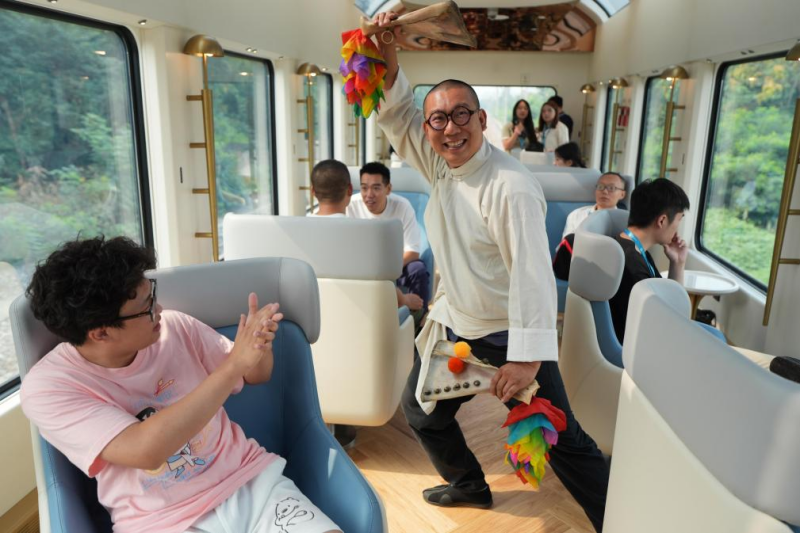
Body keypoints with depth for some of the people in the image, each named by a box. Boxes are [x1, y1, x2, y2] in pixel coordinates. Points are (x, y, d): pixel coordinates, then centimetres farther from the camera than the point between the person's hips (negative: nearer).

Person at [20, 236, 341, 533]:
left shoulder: (175, 327, -2)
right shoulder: (48, 387, -10)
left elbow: (256, 376, 11)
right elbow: (145, 451, -24)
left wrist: (259, 345, -13)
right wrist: (233, 365, -25)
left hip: (252, 481, 2)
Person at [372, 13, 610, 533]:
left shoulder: (511, 186, -24)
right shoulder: (440, 162, -1)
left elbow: (532, 271, -28)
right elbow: (397, 112, 5)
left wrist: (527, 357, -32)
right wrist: (387, 56, -14)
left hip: (510, 336, -7)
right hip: (454, 325, 8)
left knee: (563, 440, 2)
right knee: (420, 410, 21)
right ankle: (470, 485, 45)